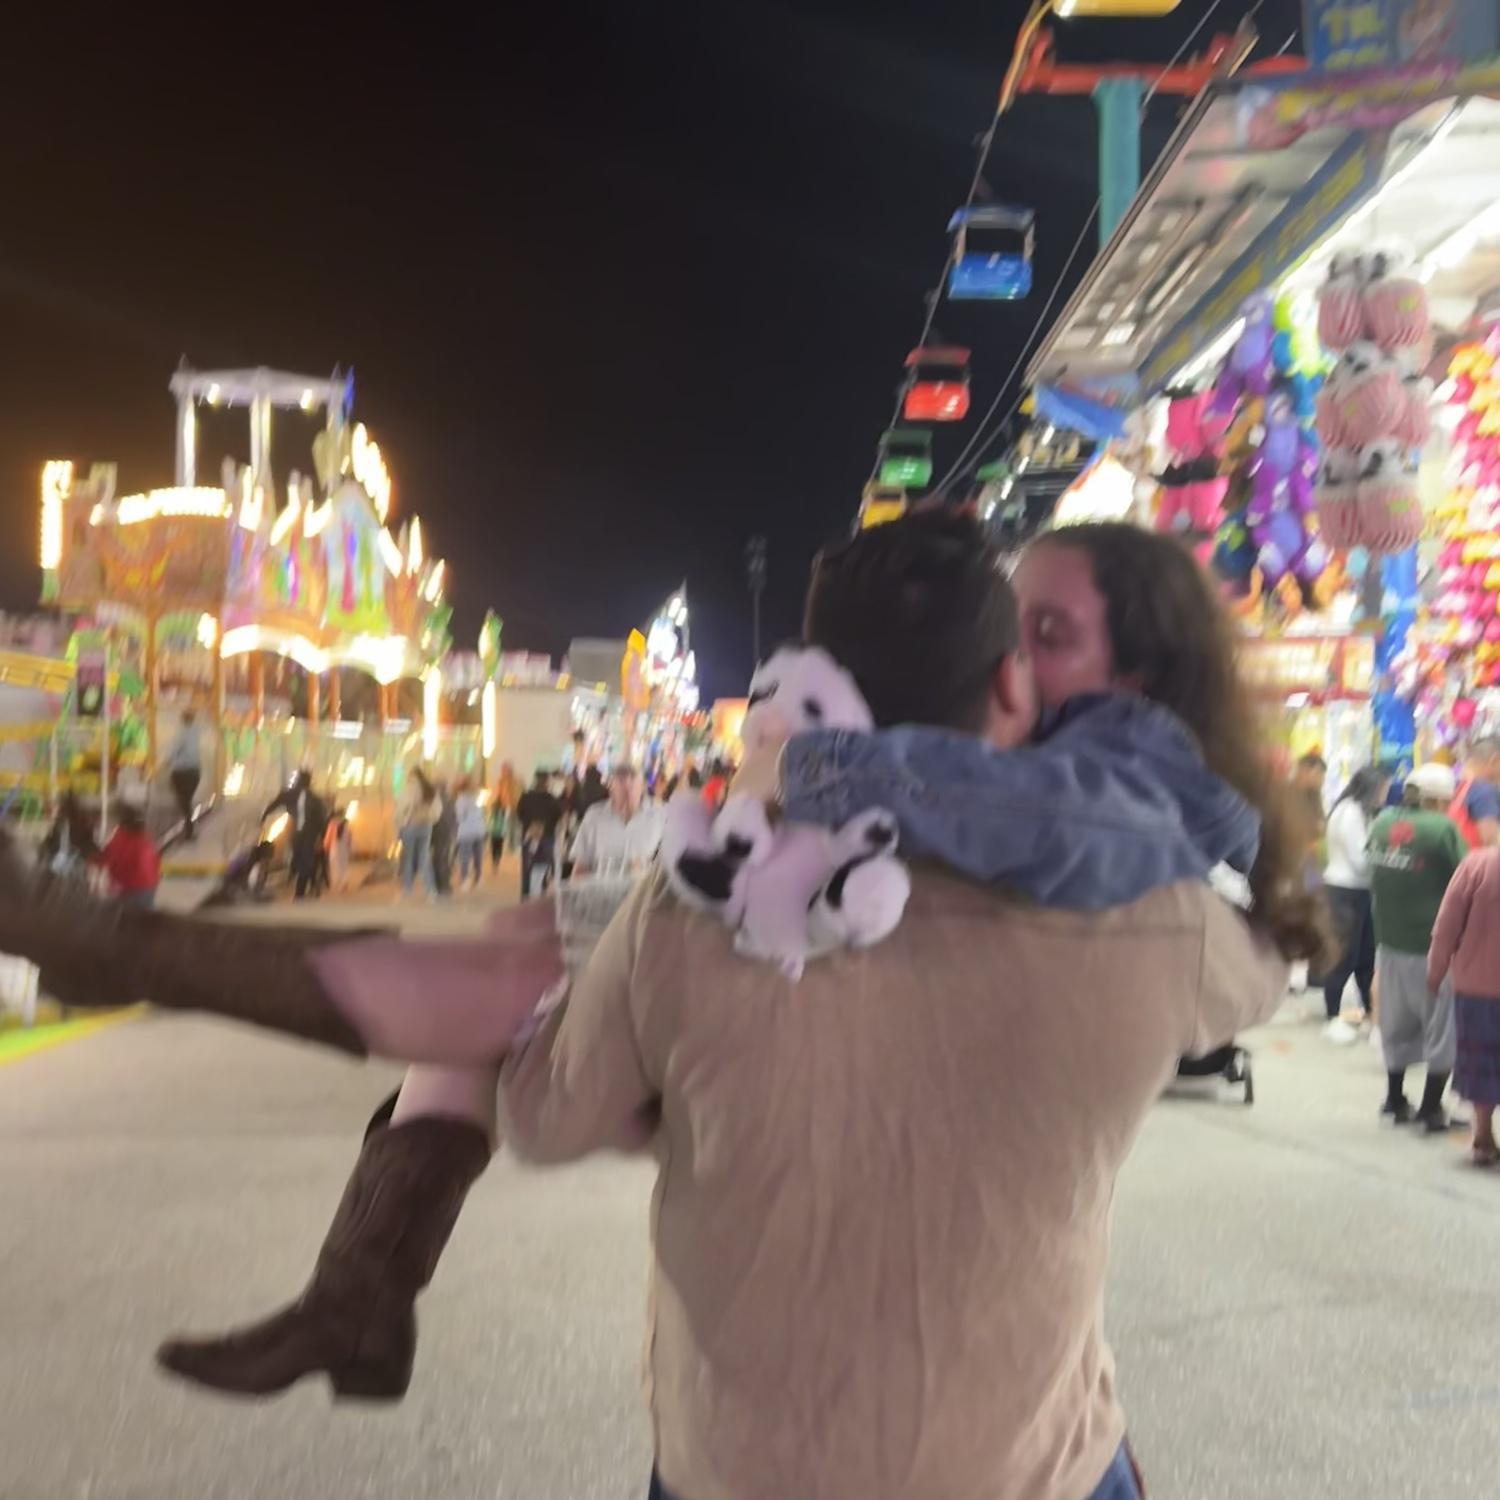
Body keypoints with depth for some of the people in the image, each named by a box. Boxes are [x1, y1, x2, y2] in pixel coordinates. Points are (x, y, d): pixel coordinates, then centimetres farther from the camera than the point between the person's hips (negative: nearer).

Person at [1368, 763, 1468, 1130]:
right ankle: (1431, 1108, 13)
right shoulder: (1443, 828, -16)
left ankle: (1395, 1101, 27)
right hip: (1434, 945, -6)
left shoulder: (1383, 822, 2)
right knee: (1441, 1030, 9)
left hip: (1390, 941, 6)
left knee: (1396, 1027, 18)